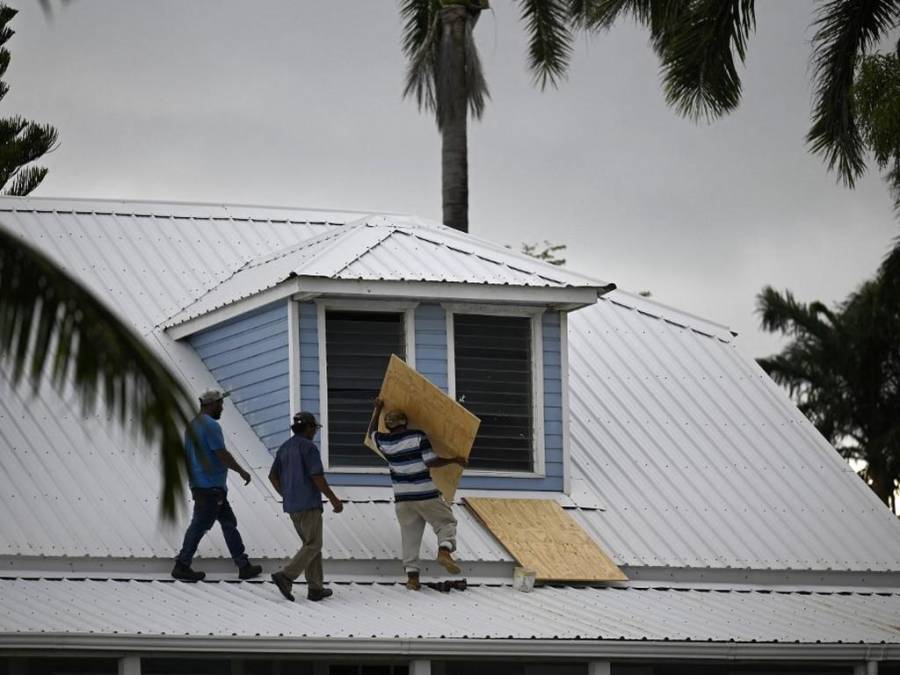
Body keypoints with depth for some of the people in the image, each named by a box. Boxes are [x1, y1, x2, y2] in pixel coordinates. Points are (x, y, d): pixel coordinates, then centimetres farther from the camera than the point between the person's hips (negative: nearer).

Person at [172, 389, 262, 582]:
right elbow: (222, 455, -20)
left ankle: (244, 565, 14)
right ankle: (182, 566, 1)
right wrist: (242, 471, -8)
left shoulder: (192, 425, 14)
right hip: (211, 486, -10)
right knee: (200, 525, -4)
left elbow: (187, 455, 19)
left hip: (198, 484, 10)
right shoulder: (211, 425, -16)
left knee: (229, 522, 12)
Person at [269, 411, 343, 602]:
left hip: (291, 505, 8)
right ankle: (285, 576, -19)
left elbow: (273, 476, 15)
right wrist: (334, 500, -10)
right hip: (309, 504, -8)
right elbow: (317, 478, -17)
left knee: (311, 544, 14)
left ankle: (316, 588, 10)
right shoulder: (309, 447, -12)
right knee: (313, 546, -4)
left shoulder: (285, 448, 12)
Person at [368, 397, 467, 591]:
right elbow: (430, 461, -14)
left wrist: (378, 410, 34)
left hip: (403, 498, 3)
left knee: (409, 537, 9)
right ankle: (444, 549, -21)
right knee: (446, 522, 8)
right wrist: (455, 460, -3)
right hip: (426, 495, -3)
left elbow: (371, 432, 25)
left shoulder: (384, 441, 3)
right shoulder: (418, 437, -9)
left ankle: (412, 575, 4)